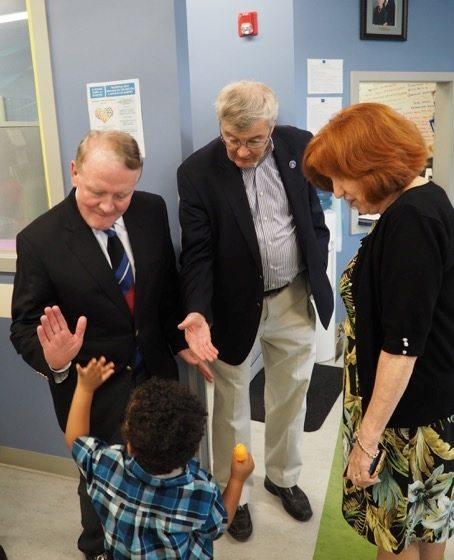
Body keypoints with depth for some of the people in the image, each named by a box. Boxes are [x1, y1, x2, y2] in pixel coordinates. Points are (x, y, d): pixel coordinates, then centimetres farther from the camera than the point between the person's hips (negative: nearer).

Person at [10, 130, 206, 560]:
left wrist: (178, 339, 8)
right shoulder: (39, 239, -20)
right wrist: (53, 358, -34)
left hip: (155, 372, 4)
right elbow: (25, 326, -14)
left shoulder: (152, 210, -9)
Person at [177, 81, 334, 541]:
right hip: (235, 306, -3)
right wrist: (198, 313, -29)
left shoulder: (298, 145, -5)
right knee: (231, 405, 14)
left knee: (290, 397, 20)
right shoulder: (197, 172, -15)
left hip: (294, 299, 3)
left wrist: (317, 277, 4)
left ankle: (283, 477, 46)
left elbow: (314, 215, 6)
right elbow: (197, 252, -16)